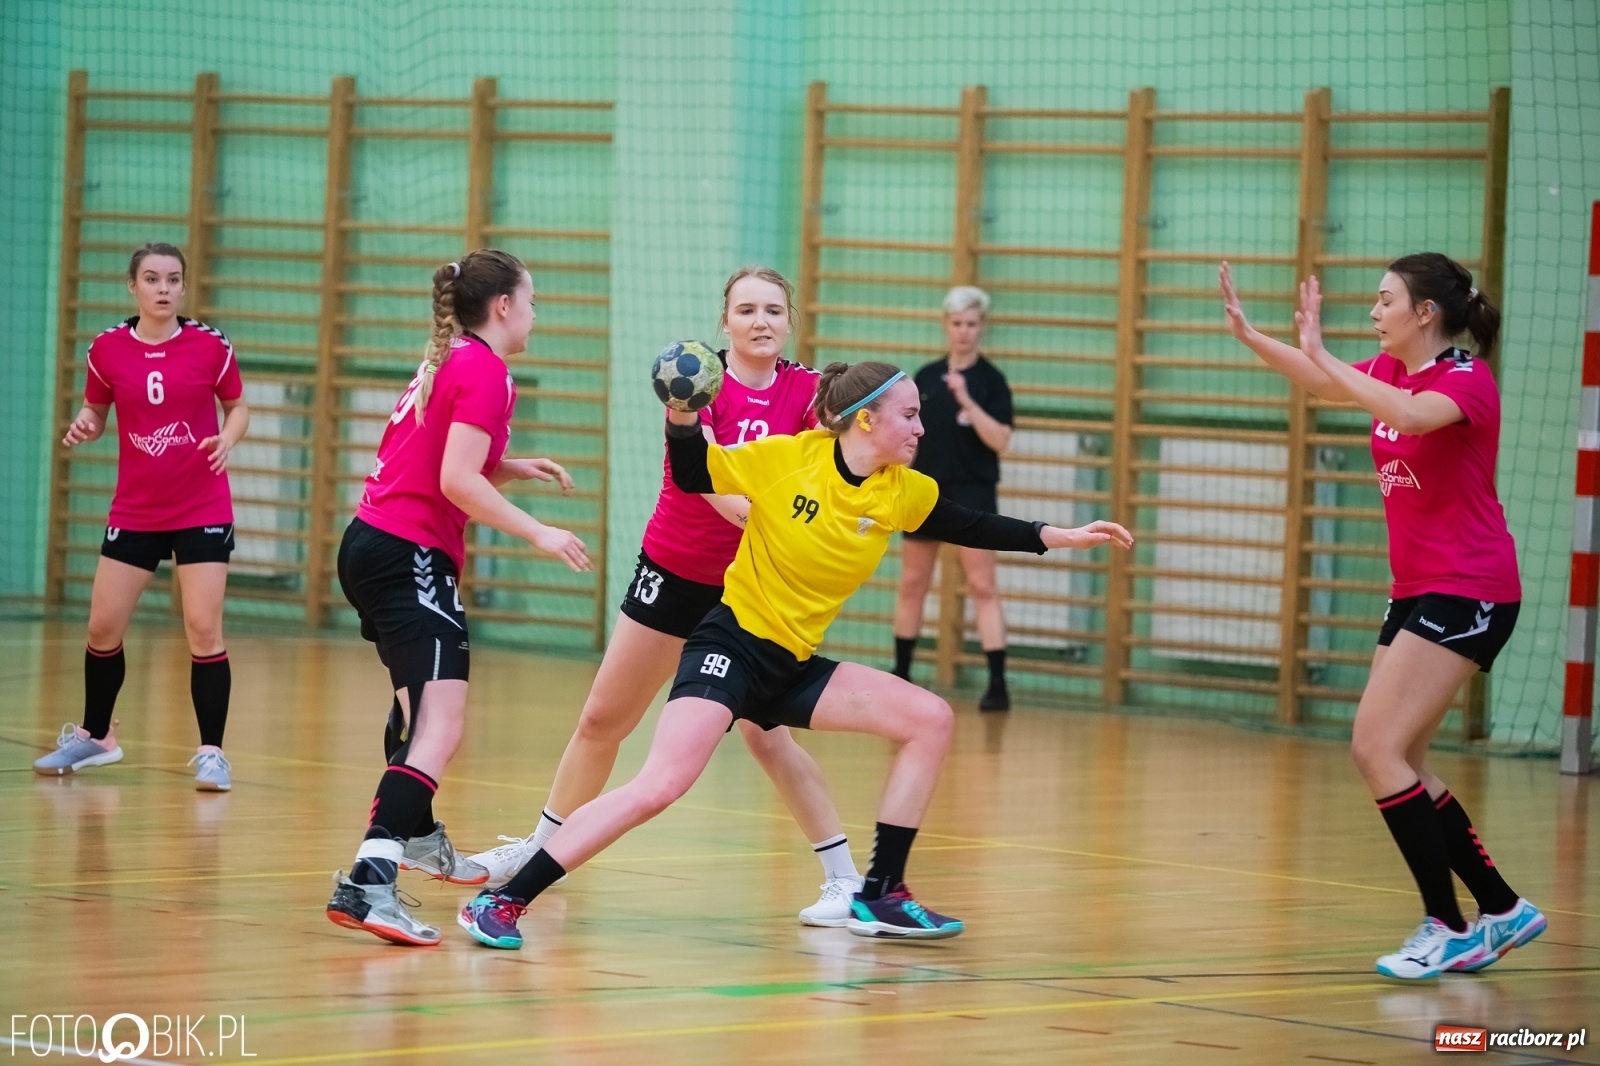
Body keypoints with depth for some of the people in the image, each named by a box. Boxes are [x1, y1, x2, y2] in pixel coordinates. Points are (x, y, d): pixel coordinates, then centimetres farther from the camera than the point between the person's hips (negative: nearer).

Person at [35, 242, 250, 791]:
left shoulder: (210, 345, -7)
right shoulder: (107, 349, -3)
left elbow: (238, 406, 5)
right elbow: (95, 411, 10)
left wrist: (227, 438, -15)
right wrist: (84, 427, -12)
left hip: (202, 512, -2)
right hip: (134, 513, 2)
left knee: (203, 628, -11)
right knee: (102, 627, 6)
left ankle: (211, 752, -2)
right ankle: (95, 736, 27)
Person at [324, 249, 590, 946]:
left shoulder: (448, 360, 17)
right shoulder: (485, 372, -11)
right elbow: (458, 482, -20)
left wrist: (513, 467, 15)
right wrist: (538, 533, -16)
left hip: (373, 546, 11)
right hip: (411, 556, -11)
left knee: (421, 703, 32)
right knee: (442, 720, -22)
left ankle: (416, 837, 53)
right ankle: (369, 882, -37)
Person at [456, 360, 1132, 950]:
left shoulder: (902, 492, 2)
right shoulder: (787, 459, -12)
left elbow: (969, 528, 15)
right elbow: (690, 476, -2)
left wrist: (1061, 537, 8)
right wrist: (682, 416, -20)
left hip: (794, 666, 7)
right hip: (731, 645, -7)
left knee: (930, 720, -1)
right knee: (660, 785, -24)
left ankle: (880, 896, 6)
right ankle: (504, 900, -20)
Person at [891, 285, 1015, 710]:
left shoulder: (991, 380, -5)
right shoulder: (926, 377, 8)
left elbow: (1000, 440, -15)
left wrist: (967, 400, -24)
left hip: (972, 493, -5)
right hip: (925, 490, 5)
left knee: (982, 587, -9)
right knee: (912, 585, 11)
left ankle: (998, 685, -10)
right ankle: (901, 675, 23)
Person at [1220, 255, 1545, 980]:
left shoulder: (1468, 378, -14)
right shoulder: (1393, 372, 9)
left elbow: (1411, 415, -36)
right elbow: (1320, 383, 26)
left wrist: (1321, 356, -34)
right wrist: (1246, 334, 14)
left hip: (1468, 592, -9)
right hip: (1415, 589, 9)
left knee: (1377, 748, -15)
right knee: (1396, 762, 8)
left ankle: (1446, 929, -10)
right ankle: (1502, 910, 17)